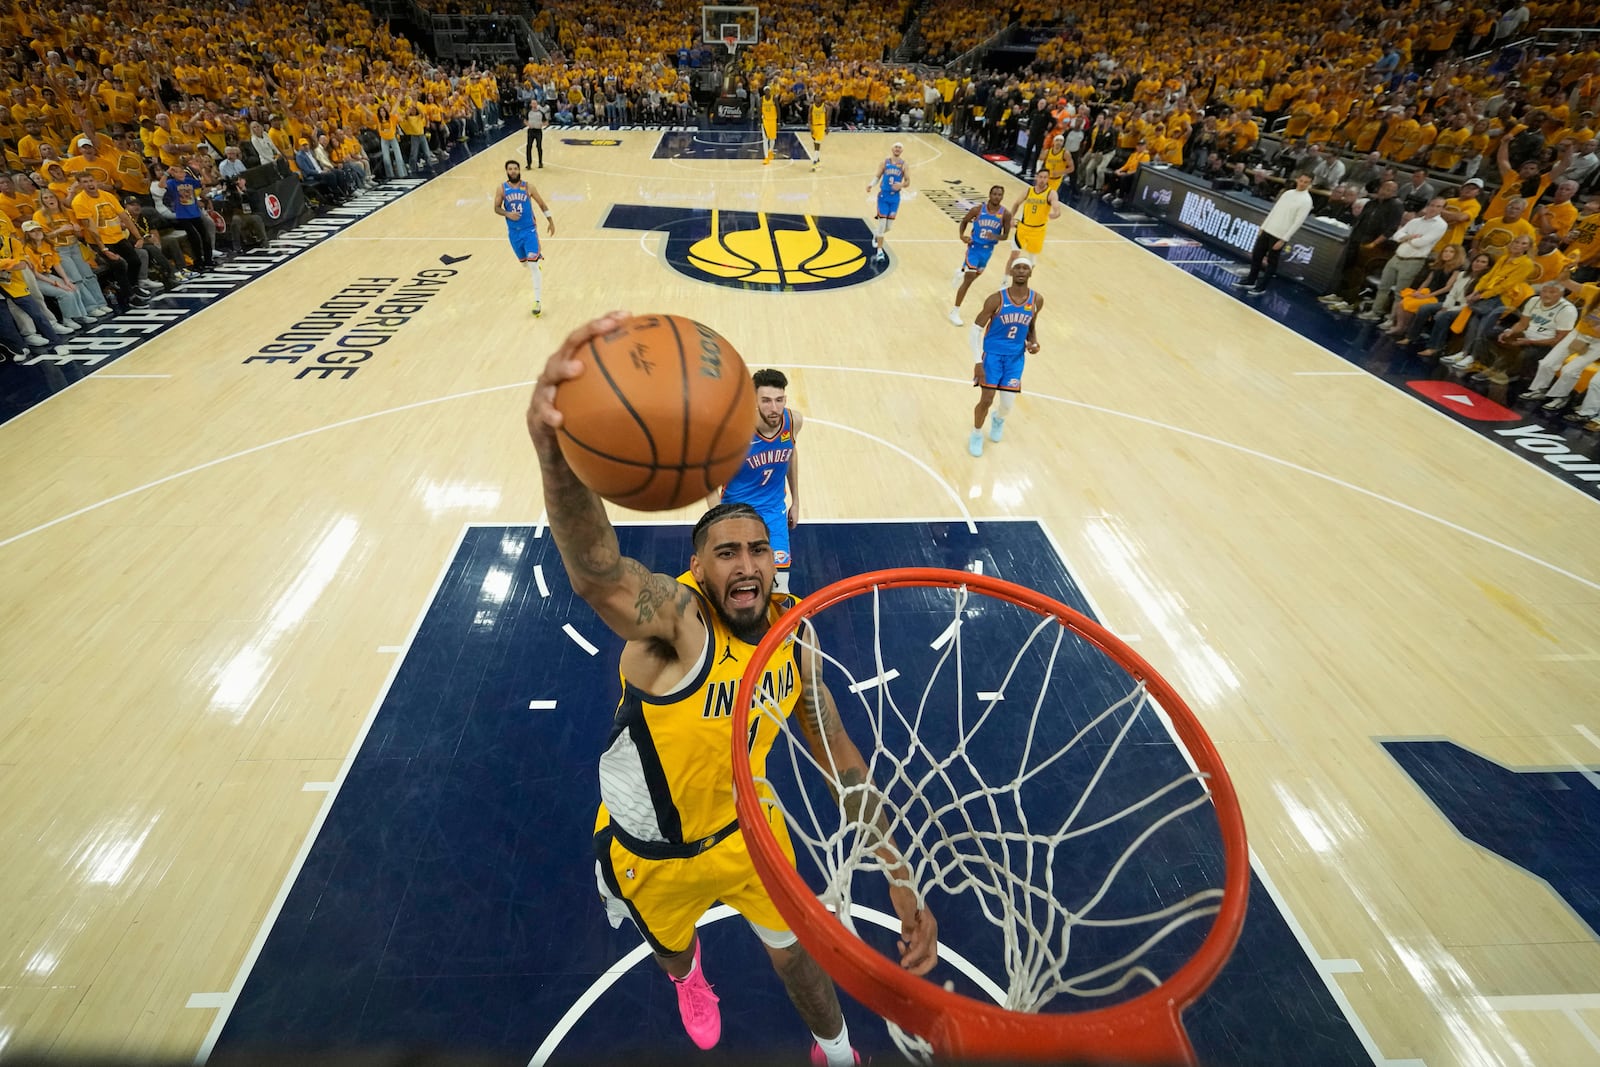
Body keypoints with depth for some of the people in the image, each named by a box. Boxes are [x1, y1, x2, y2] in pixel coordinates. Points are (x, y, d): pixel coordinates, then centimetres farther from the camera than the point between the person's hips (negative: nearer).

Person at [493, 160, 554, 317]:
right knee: (525, 262, 17)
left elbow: (542, 204, 7)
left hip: (529, 230, -3)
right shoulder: (502, 189, -2)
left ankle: (538, 301, -15)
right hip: (513, 232, 3)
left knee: (533, 265, -14)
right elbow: (497, 208, 1)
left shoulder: (528, 187, -4)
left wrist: (551, 221, 8)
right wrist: (507, 214, -18)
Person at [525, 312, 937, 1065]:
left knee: (797, 951, 23)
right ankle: (687, 976, 70)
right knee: (671, 945, 29)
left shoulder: (793, 634, -18)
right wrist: (554, 447, -80)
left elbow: (838, 754, -8)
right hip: (654, 853, -2)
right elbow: (594, 574, -59)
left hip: (748, 829, 3)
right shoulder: (675, 618, -35)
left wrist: (896, 872, -12)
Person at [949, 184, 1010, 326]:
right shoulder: (977, 209, -14)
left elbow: (1005, 235, -5)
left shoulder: (1005, 214, -11)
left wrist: (995, 237, -27)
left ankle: (961, 273, 64)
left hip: (989, 249, 4)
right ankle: (955, 311, -7)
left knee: (975, 275, 26)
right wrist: (962, 236, -16)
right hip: (975, 246, -4)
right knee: (969, 279, -14)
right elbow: (964, 221, 2)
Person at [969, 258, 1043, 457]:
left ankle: (999, 419, 41)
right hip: (993, 353, -3)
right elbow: (976, 329, -12)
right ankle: (976, 434, 20)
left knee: (1008, 404, 2)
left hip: (1016, 357, 3)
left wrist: (1033, 342, -7)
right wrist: (977, 361, -17)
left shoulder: (1037, 300, -5)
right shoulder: (997, 299, -17)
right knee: (986, 399, -10)